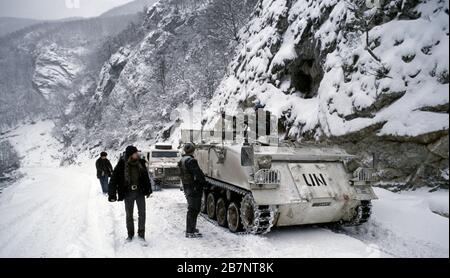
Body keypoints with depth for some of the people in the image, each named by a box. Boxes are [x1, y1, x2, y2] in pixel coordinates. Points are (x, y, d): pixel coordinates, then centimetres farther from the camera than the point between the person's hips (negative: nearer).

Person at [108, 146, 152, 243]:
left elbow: (146, 177, 9)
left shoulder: (141, 163, -3)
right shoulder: (121, 165, -13)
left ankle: (141, 234, 16)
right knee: (129, 215, 11)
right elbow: (114, 180, -10)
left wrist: (148, 190, 13)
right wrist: (112, 195, -13)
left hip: (140, 192, 2)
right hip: (128, 193, -2)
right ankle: (130, 234, 28)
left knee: (142, 213, 2)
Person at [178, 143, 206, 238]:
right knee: (193, 210, -3)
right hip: (194, 188, -10)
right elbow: (198, 174, -25)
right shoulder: (191, 161, -20)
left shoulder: (182, 161, 12)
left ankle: (191, 228, 32)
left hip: (186, 187, 10)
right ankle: (190, 232, 0)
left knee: (193, 209, 21)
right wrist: (203, 181, -12)